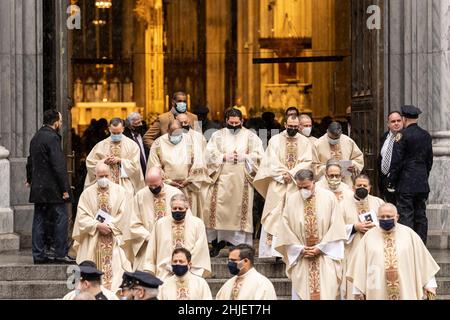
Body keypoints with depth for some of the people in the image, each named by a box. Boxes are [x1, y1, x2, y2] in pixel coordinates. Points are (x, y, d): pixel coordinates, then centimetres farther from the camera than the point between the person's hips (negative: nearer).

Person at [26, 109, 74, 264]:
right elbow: (58, 166, -19)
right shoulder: (52, 138, -15)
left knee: (39, 221, 9)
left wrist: (30, 179, 34)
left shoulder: (36, 137, 13)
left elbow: (30, 161, 23)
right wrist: (64, 189, -16)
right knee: (60, 219, -3)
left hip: (38, 188, 9)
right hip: (53, 188, -9)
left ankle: (38, 255, 10)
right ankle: (61, 254, -3)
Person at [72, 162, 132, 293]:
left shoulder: (119, 191, 3)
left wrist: (110, 226, -10)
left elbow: (123, 214, -2)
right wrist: (98, 225, -14)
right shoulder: (87, 193, 4)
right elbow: (82, 217, -2)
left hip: (115, 239, -1)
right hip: (93, 240, 1)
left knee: (116, 270, -10)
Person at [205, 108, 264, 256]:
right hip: (222, 177, 1)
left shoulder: (250, 136, 9)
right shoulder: (218, 135, 10)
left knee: (241, 209, -3)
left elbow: (259, 154, 3)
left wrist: (244, 157, -11)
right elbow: (209, 154, 2)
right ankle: (218, 242, 1)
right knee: (218, 209, -5)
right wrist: (224, 157, -12)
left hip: (242, 179, 0)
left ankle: (241, 244, 0)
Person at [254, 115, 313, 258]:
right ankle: (271, 249, -8)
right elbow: (272, 161, -3)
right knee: (275, 213, -7)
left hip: (297, 183, 1)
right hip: (278, 183, -1)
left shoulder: (305, 142, 8)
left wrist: (291, 173, -12)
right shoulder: (275, 140, 5)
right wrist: (284, 174, -13)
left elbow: (307, 162, -1)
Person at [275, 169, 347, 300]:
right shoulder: (291, 200, 2)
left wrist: (321, 247, -8)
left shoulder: (328, 197, -1)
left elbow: (336, 227, -3)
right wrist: (300, 249, -5)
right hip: (301, 259, 1)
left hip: (325, 257, -1)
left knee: (326, 293, -5)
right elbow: (285, 230, 3)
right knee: (301, 293, -2)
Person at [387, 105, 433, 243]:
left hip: (405, 184, -6)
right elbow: (429, 160, 14)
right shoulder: (426, 136, 8)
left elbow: (396, 161, -11)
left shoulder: (402, 135, -10)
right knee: (421, 216, 10)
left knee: (406, 216, -4)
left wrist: (391, 182, -4)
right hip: (423, 184, 6)